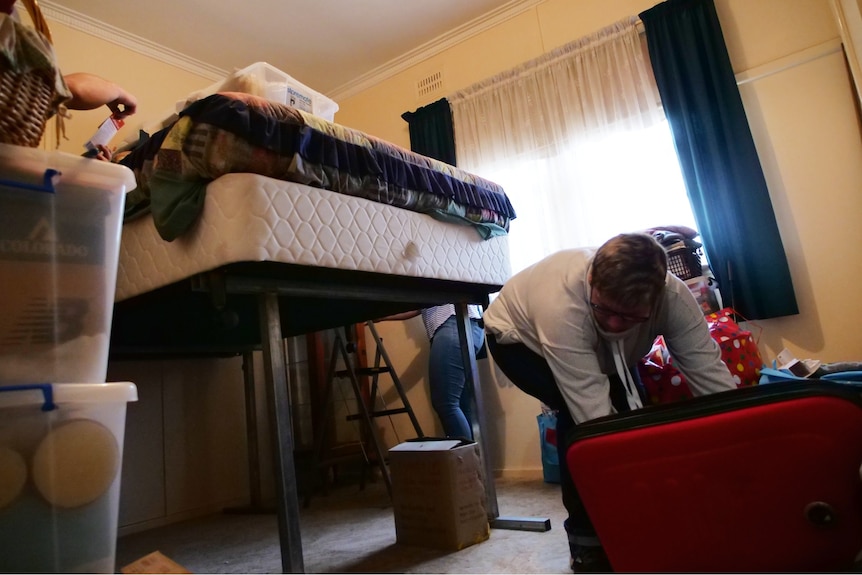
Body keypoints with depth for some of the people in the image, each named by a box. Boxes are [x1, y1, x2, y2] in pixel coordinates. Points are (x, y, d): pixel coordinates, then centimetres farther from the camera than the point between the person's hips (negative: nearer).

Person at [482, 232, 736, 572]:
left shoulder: (673, 297, -31)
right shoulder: (561, 305, -46)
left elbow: (712, 376, -28)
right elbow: (595, 414, -45)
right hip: (519, 338, -4)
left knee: (636, 409, -13)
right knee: (578, 413, -27)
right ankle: (586, 539, -8)